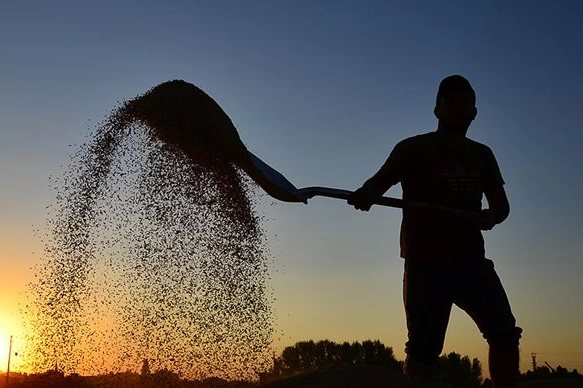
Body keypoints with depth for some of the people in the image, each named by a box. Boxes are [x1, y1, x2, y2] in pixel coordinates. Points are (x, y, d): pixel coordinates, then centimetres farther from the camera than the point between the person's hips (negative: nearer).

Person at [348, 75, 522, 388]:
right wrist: (366, 194, -36)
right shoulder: (413, 148, 3)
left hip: (471, 260, 4)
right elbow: (382, 178, -11)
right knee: (423, 351, -5)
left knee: (505, 333, -9)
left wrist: (491, 216, -8)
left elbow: (501, 204, 18)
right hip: (426, 264, -4)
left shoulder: (482, 155, 17)